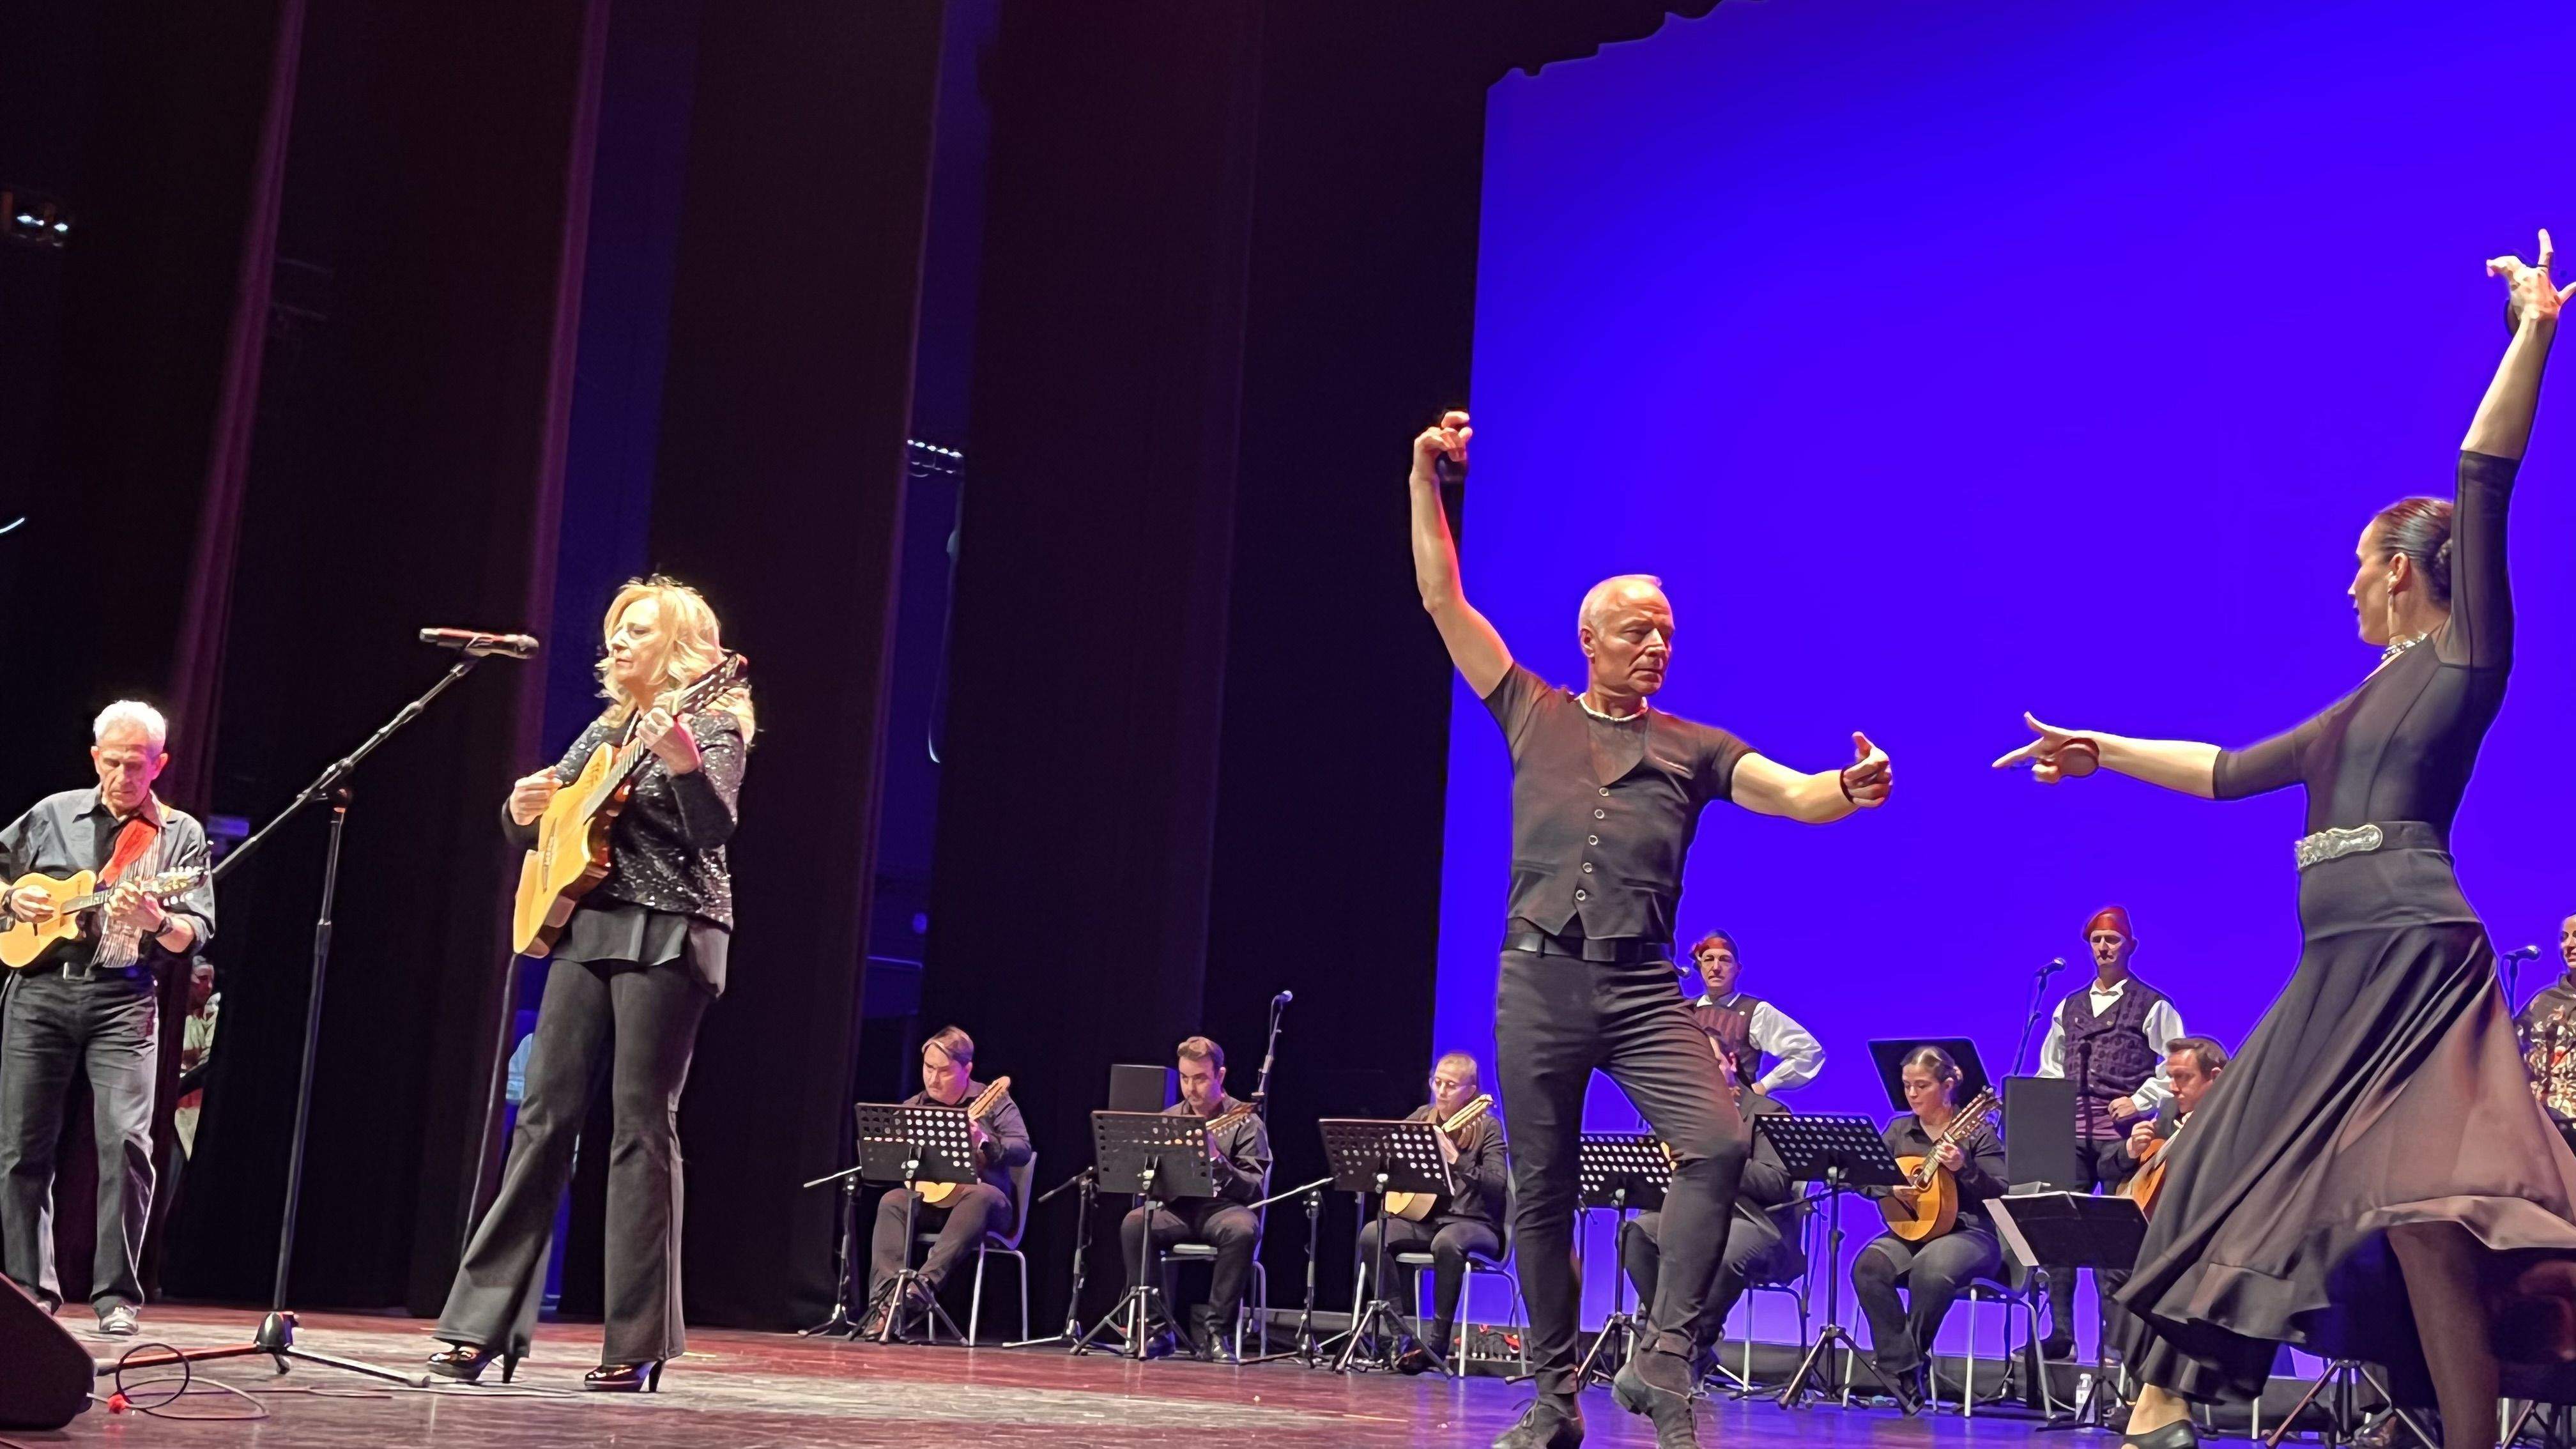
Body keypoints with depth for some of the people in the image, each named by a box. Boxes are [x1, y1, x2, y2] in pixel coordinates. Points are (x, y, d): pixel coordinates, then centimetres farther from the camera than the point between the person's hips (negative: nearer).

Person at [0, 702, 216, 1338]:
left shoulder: (180, 835, 6)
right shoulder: (53, 814, 13)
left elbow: (196, 935, -1)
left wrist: (157, 921, -22)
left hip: (122, 998, -2)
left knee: (127, 1139, -17)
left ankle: (116, 1296, -11)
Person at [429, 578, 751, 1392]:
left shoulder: (712, 725, -1)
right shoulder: (608, 729, 19)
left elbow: (716, 828, -18)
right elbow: (538, 831, 23)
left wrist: (684, 762, -35)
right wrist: (526, 810, 0)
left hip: (668, 936, -6)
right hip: (587, 927, 6)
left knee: (641, 1124, -7)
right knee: (545, 1116, 1)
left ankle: (637, 1346, -3)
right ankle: (482, 1324, 2)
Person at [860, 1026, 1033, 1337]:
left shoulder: (992, 1102, 2)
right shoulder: (913, 1107, 12)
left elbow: (1023, 1150, -9)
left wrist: (985, 1143, -27)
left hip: (980, 1200, -3)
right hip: (928, 1200, 3)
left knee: (981, 1196, -37)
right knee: (892, 1202, -27)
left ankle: (926, 1280, -47)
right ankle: (885, 1301, -39)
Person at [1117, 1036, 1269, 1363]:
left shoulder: (1244, 1122, 1)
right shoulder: (1167, 1119, 15)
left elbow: (1255, 1189, -8)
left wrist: (1217, 1160, -23)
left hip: (1222, 1207, -3)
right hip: (1177, 1208, 3)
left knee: (1243, 1230, -38)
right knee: (1133, 1224, -28)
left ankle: (1215, 1331, -26)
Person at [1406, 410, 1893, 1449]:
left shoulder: (1693, 747, 11)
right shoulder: (1533, 715, 11)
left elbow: (1791, 795, -4)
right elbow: (1443, 601, 9)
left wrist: (1849, 789, -27)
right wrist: (1426, 480, 5)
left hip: (1642, 989, 0)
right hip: (1538, 981, 0)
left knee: (1719, 1142, -21)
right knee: (1542, 1193, 3)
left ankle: (1663, 1359, -14)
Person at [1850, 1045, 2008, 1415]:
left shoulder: (1978, 1132, 0)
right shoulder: (1899, 1130, 13)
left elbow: (2001, 1194, -7)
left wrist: (1963, 1168, -22)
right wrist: (1891, 1188, -10)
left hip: (1969, 1233, -4)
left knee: (1932, 1268, -38)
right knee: (1869, 1266, -28)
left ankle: (1912, 1356, -17)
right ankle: (1903, 1368, -24)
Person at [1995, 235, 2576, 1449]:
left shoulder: (2466, 660, 1)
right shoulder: (2367, 703, 24)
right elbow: (2227, 771, 32)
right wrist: (2102, 751, 38)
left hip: (2413, 956, -9)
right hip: (2338, 972, 9)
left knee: (2418, 1199, -21)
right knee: (2241, 1169, 10)